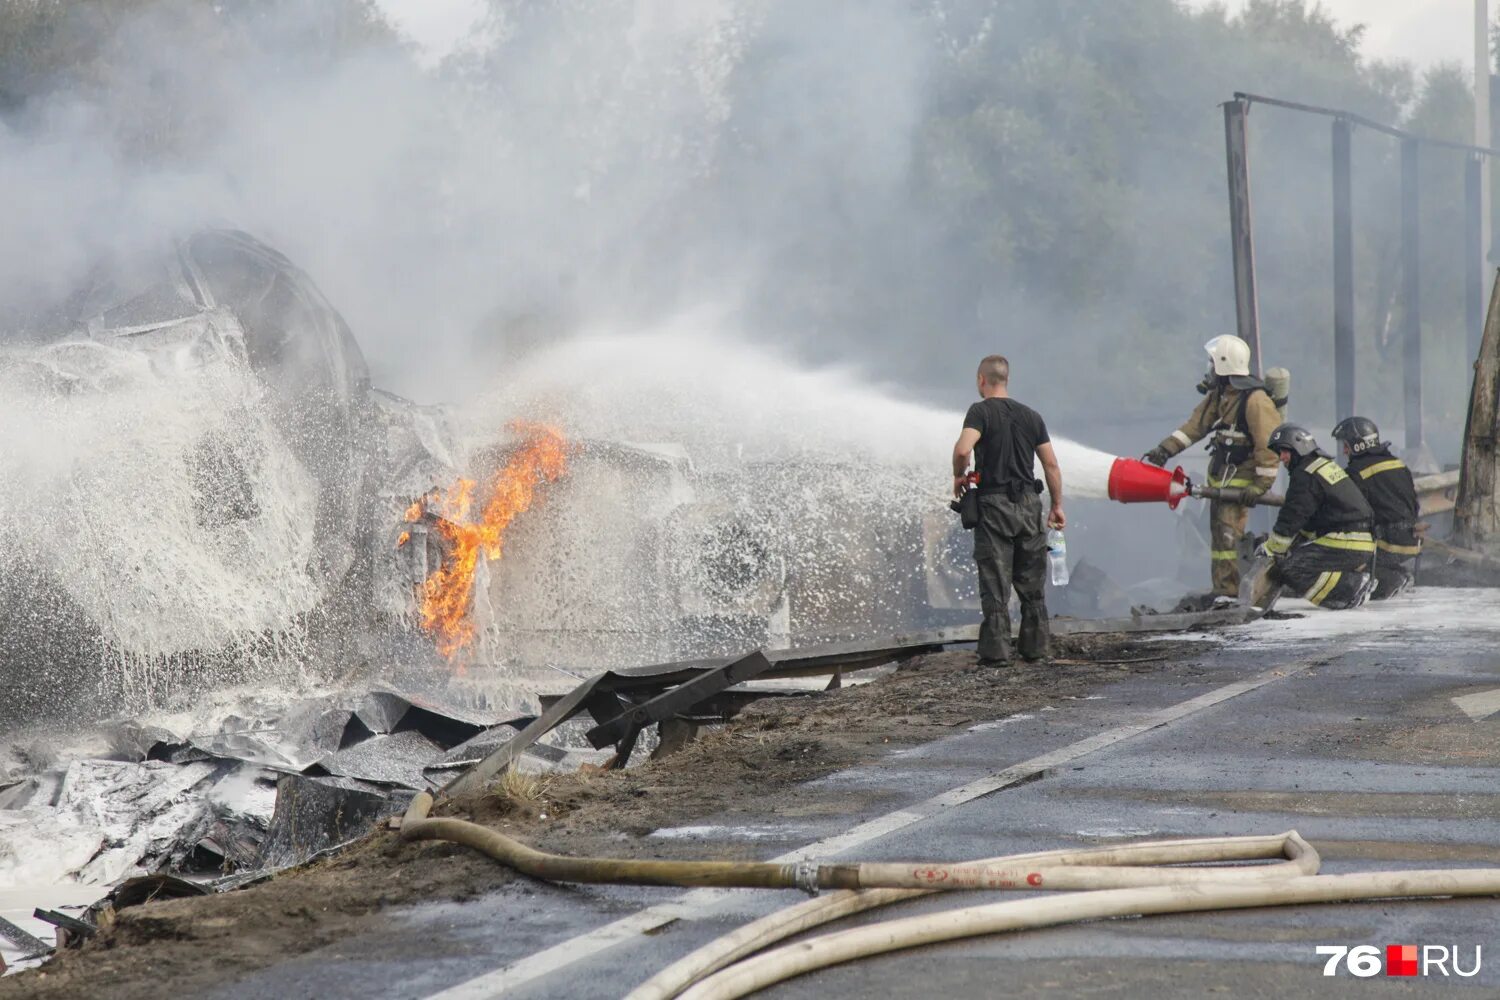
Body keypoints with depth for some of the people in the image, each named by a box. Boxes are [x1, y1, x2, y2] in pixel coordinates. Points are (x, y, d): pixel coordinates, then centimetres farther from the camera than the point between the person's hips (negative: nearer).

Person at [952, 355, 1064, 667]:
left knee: (995, 583, -2)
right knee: (1032, 583, 12)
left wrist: (959, 477, -4)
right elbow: (1051, 464, 8)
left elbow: (963, 449, -23)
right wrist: (1057, 506, 14)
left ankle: (996, 651, -4)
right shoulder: (1031, 416, 10)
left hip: (993, 504, -4)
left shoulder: (981, 411, -6)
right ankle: (1035, 647, 16)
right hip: (1028, 505, 4)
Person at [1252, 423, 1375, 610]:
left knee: (1292, 568, -14)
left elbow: (1292, 519, -12)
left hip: (1344, 546, -10)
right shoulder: (1326, 465, 21)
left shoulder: (1306, 476, -11)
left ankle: (1351, 588, -19)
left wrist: (1270, 549, 0)